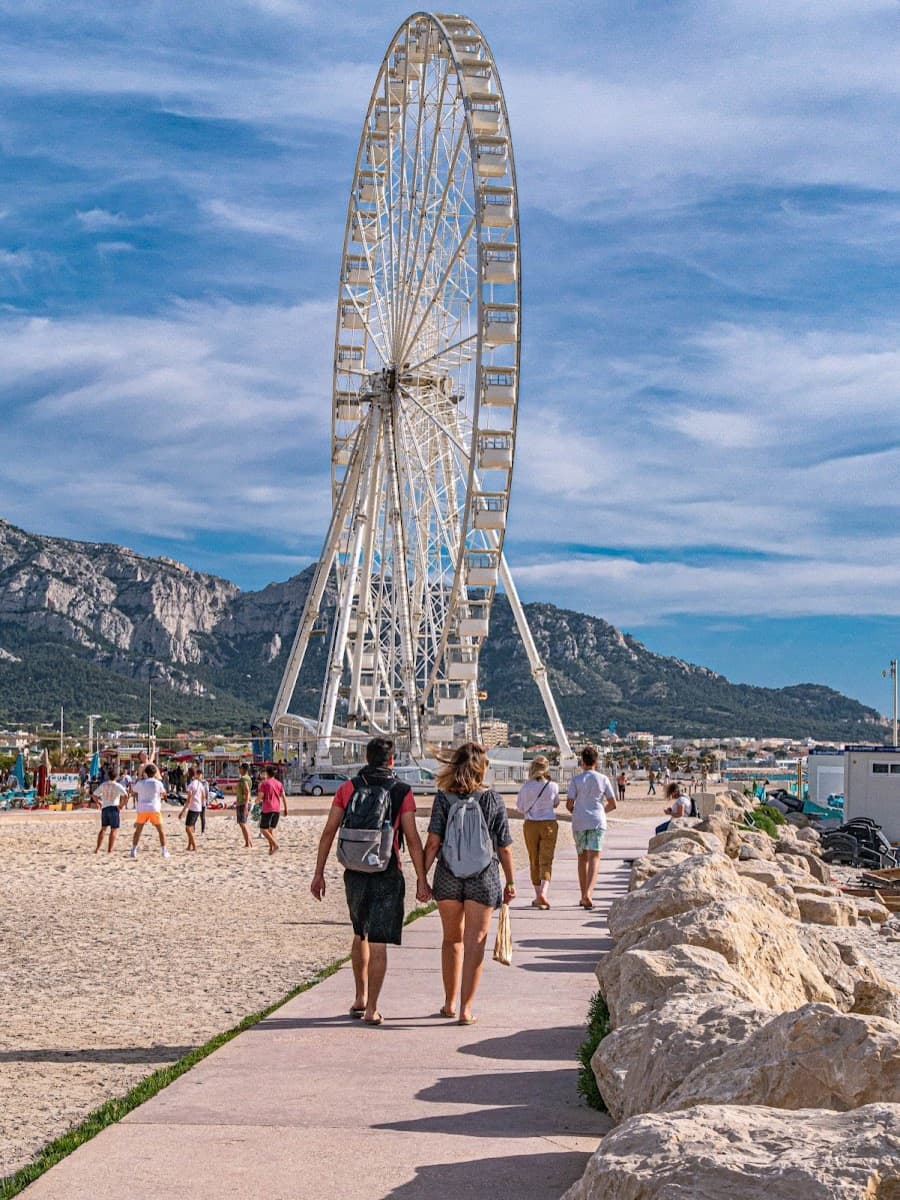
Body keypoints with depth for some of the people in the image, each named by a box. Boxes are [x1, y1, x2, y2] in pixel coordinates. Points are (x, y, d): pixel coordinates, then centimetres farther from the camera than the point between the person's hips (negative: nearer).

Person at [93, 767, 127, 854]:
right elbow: (126, 796, -20)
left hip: (104, 808, 4)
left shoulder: (103, 785, 5)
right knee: (114, 830, 4)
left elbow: (94, 795, 11)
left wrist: (99, 803, 21)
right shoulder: (118, 786, -8)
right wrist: (122, 806, -8)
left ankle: (97, 849, 13)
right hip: (114, 808, -4)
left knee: (103, 829, 17)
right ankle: (109, 850, 1)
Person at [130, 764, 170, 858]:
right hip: (155, 809, -1)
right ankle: (164, 851, 3)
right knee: (161, 830, 8)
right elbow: (163, 793, 17)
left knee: (138, 830, 13)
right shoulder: (158, 783, 0)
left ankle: (133, 851, 6)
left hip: (142, 809, 1)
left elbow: (133, 790, 22)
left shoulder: (140, 783, 4)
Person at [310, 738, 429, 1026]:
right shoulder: (402, 791, -4)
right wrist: (421, 879, -6)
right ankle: (371, 1009, -1)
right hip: (387, 875, -3)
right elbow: (412, 838, -9)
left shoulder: (347, 788, 3)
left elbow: (329, 832, 0)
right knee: (378, 943, 0)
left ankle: (360, 998, 28)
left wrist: (318, 874, 5)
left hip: (355, 873, 3)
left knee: (360, 935, 22)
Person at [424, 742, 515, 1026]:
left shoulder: (443, 798, -4)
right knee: (474, 943, 3)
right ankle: (466, 1008, 0)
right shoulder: (493, 800, -3)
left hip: (448, 877, 2)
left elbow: (433, 842, -9)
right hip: (483, 877, -1)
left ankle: (449, 1003, 26)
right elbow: (504, 848, -1)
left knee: (452, 940, 17)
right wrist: (510, 882, 9)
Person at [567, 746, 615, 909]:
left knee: (582, 858, 13)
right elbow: (613, 803, 2)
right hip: (597, 822, -1)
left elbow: (569, 804, -6)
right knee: (594, 858, -6)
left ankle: (584, 895, 20)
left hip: (579, 822, 1)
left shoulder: (576, 779, -3)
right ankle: (588, 893, -26)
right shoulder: (603, 779, 0)